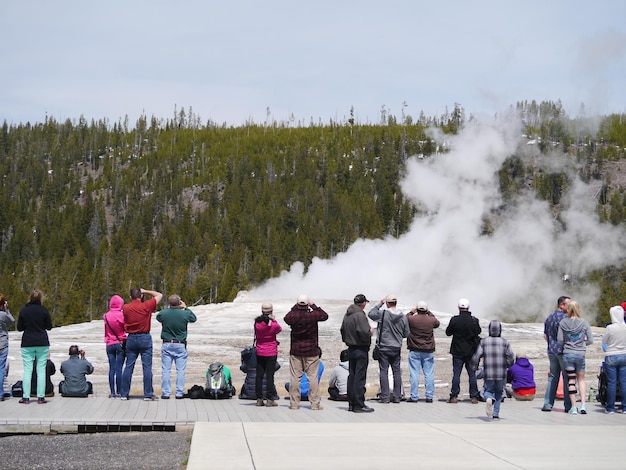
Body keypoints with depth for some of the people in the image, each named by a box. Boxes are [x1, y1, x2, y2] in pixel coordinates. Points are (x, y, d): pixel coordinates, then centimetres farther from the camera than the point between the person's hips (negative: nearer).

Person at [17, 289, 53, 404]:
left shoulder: (23, 310, -1)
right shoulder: (44, 310, -5)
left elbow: (19, 328, 3)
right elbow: (49, 327, 1)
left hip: (27, 343, 1)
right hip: (42, 343, -1)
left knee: (27, 370, 3)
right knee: (41, 370, 3)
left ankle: (26, 397, 1)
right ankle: (41, 397, 1)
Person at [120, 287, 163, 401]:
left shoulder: (126, 308, 1)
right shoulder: (146, 306, -6)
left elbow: (124, 324, 10)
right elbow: (159, 295, 7)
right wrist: (145, 291, 11)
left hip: (131, 338, 3)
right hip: (145, 338, -3)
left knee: (128, 367, 7)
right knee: (147, 367, -1)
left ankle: (124, 394, 10)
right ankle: (148, 394, -2)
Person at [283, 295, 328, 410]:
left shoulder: (293, 316, -8)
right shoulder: (313, 315, -12)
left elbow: (286, 318, 16)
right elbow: (325, 316, 7)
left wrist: (294, 307, 16)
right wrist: (314, 306, 9)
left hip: (295, 351, 1)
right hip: (311, 351, -1)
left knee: (295, 377, 5)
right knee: (312, 377, 2)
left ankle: (294, 403, 8)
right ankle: (315, 403, 3)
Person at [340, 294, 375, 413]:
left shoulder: (347, 315, 11)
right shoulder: (360, 315, -18)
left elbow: (342, 330, 18)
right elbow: (364, 333, -24)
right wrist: (371, 332, -5)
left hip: (351, 348, 9)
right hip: (361, 349, -9)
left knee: (351, 376, 13)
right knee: (360, 377, -6)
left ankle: (351, 403, 19)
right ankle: (359, 405, -5)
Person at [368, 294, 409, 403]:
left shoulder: (383, 314, -12)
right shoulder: (403, 316, -1)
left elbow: (370, 314, 3)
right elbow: (406, 334, 6)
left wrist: (379, 304, 7)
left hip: (384, 347, -3)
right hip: (397, 348, 3)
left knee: (383, 372, 1)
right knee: (397, 372, 10)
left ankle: (385, 397, -1)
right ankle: (397, 396, 12)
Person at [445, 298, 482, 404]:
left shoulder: (454, 320, -11)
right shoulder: (474, 320, -7)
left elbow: (448, 333, -1)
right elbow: (479, 331, 9)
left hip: (457, 351, -1)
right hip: (471, 351, 1)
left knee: (456, 374, 4)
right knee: (472, 374, 7)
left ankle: (454, 396, 4)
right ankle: (474, 396, 9)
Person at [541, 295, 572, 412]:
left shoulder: (549, 318, 13)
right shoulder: (563, 318, -13)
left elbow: (545, 336, 18)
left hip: (551, 351, 8)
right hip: (563, 351, -8)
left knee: (552, 377, 11)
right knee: (567, 378, -1)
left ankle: (548, 404, 8)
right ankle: (568, 406, 0)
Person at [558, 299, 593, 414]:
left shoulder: (563, 323, -4)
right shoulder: (584, 323, -3)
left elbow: (560, 340, -4)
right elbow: (590, 340, -2)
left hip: (567, 354, 0)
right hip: (580, 354, 0)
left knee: (571, 380, 5)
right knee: (581, 379, 14)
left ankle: (573, 407, 4)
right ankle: (583, 405, 4)